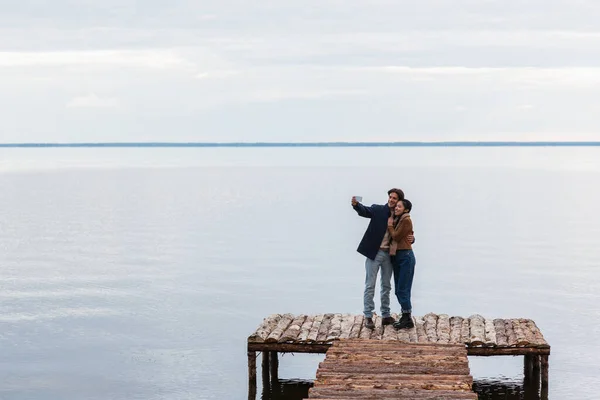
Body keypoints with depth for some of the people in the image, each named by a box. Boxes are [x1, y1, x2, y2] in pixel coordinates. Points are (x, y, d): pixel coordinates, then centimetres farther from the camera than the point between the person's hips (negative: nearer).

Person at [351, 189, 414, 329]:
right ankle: (368, 316, 3)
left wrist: (411, 238, -14)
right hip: (374, 253, -4)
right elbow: (364, 211, -22)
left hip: (388, 254, 4)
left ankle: (385, 316, 22)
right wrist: (355, 204, -44)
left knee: (386, 286, 12)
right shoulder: (378, 209, -4)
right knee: (370, 286, -2)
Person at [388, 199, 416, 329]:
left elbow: (396, 236, -13)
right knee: (399, 290, 9)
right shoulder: (397, 220, 15)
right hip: (396, 256, 9)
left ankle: (408, 320, -4)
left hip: (406, 256, -9)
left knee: (402, 289, -9)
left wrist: (390, 225, -1)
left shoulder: (406, 220, -12)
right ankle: (405, 317, 14)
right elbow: (394, 238, 11)